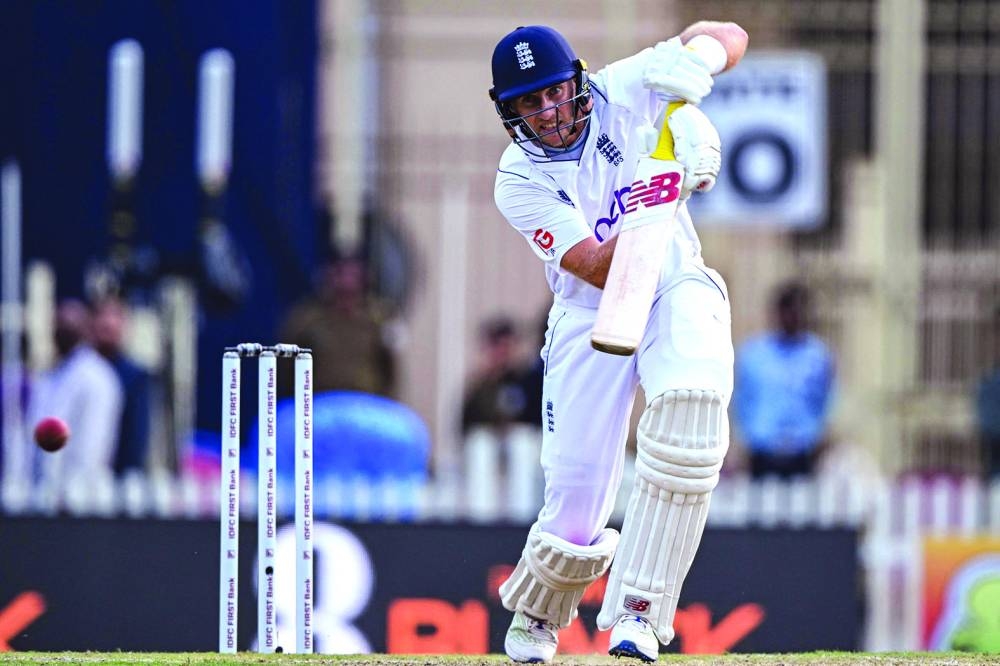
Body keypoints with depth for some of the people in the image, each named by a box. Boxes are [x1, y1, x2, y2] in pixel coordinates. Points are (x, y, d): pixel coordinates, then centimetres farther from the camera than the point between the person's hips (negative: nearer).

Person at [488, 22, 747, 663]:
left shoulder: (623, 93, -7)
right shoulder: (519, 182, -12)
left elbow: (729, 36, 0)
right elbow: (602, 271, -21)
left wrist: (692, 63, -20)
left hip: (678, 293, 1)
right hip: (592, 318, -1)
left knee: (690, 410, -33)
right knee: (577, 507, -7)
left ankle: (638, 611, -29)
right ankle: (535, 612, 30)